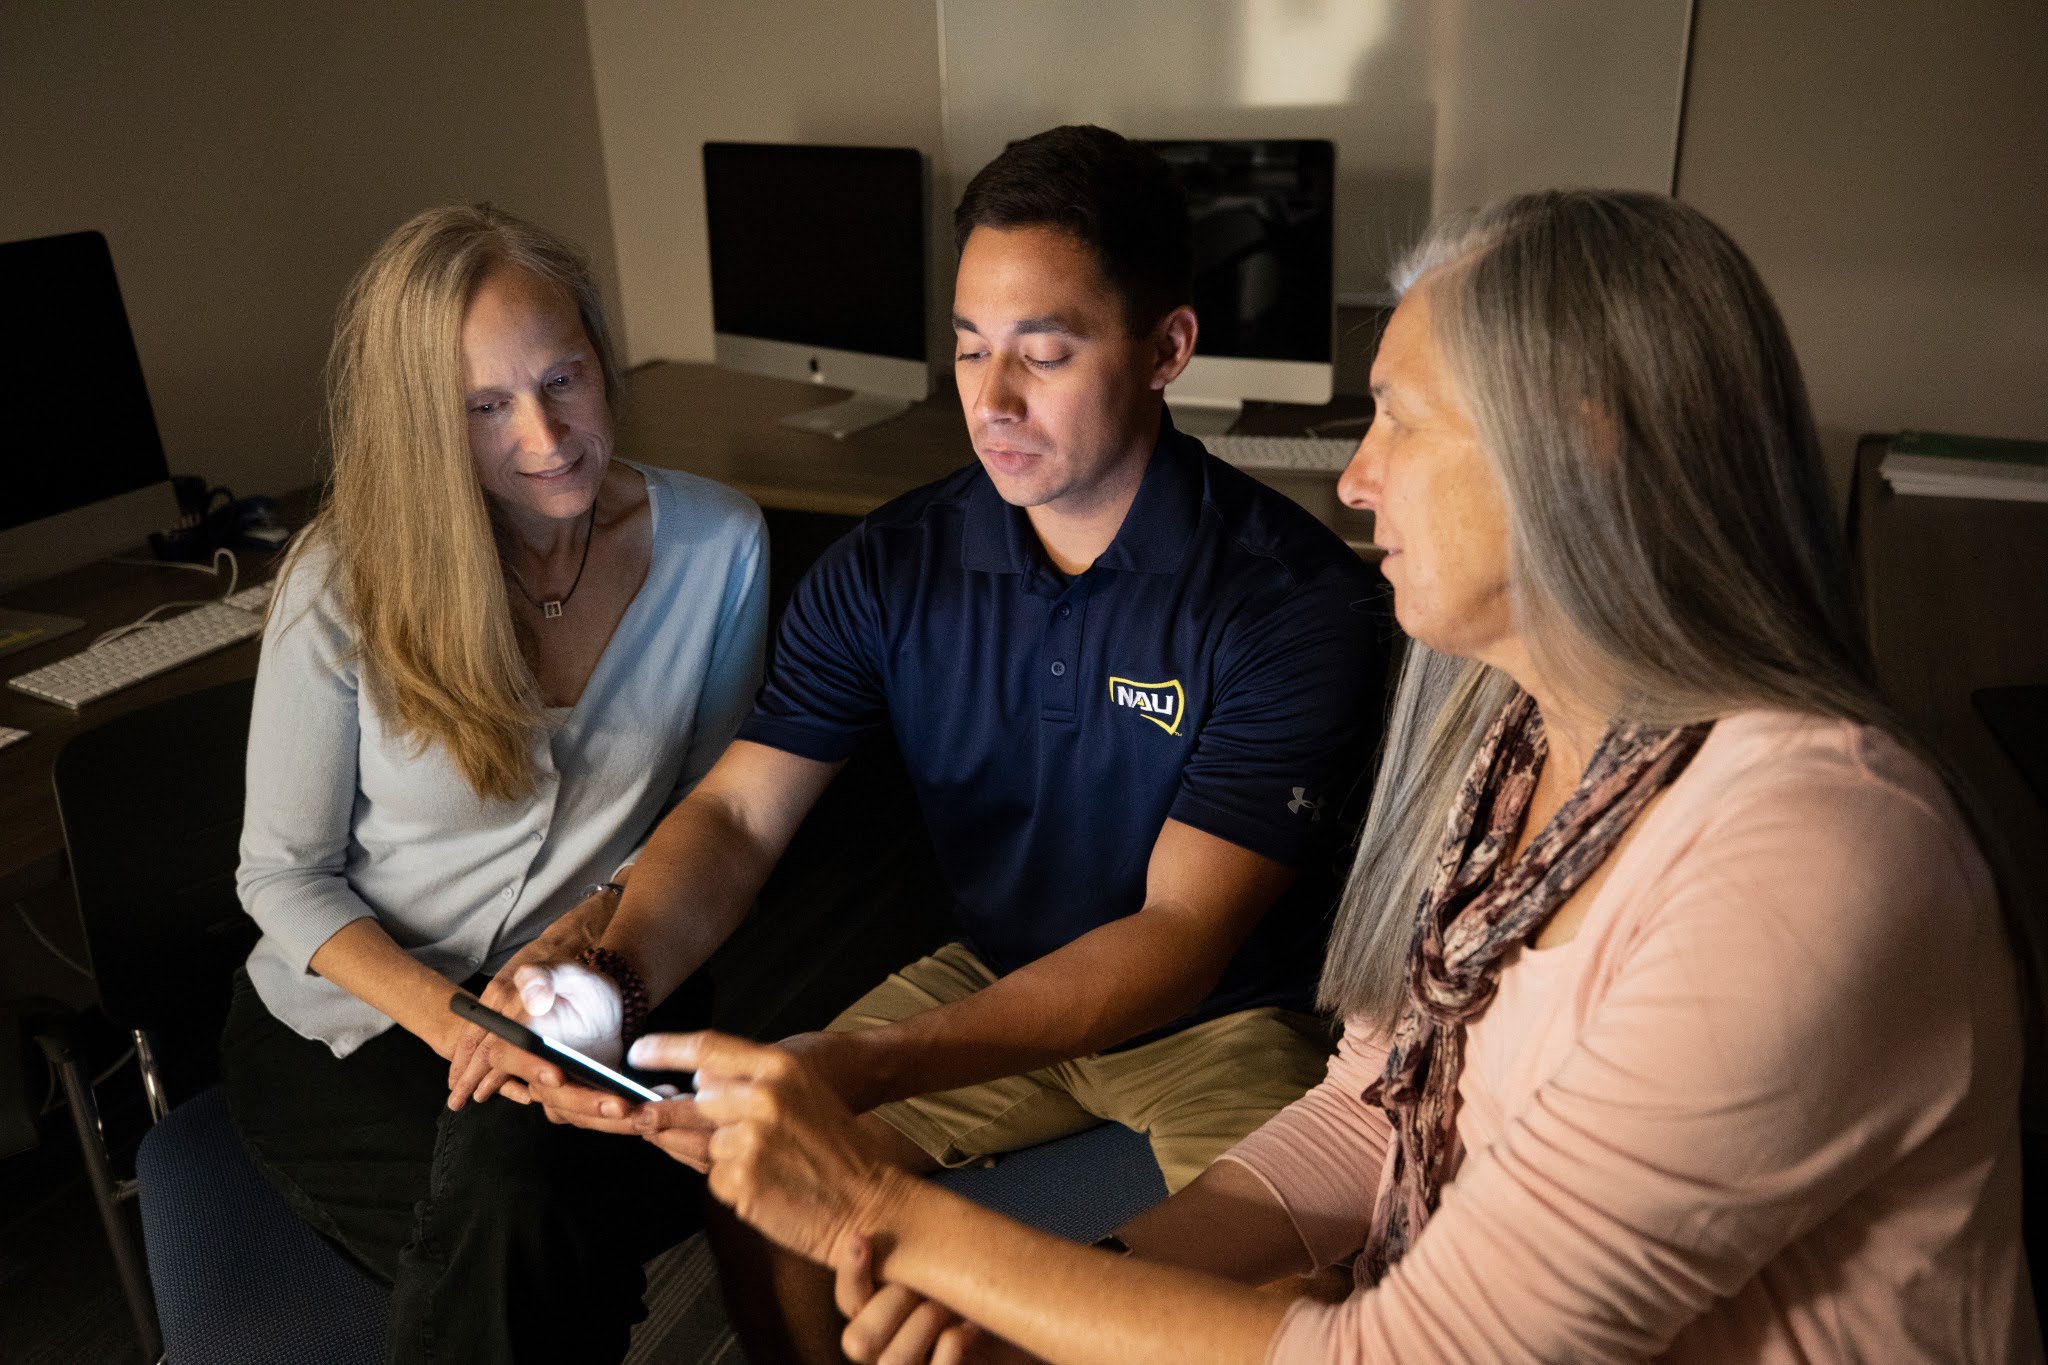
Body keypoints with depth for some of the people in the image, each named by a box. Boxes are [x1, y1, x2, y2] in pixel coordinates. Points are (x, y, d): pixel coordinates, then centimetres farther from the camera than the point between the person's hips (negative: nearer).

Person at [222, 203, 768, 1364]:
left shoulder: (716, 545, -7)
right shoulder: (346, 584, -11)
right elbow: (284, 875, -3)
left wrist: (602, 919, -15)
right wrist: (451, 1019, -19)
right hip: (357, 1020, -1)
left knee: (515, 1172, -31)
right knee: (516, 1222, -30)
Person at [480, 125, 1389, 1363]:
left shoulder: (1298, 599, -22)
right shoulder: (889, 571, -7)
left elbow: (1182, 933, -26)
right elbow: (739, 814, -10)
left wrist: (876, 1064, -39)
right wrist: (617, 975, -33)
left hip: (1227, 1016, -3)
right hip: (997, 983, 3)